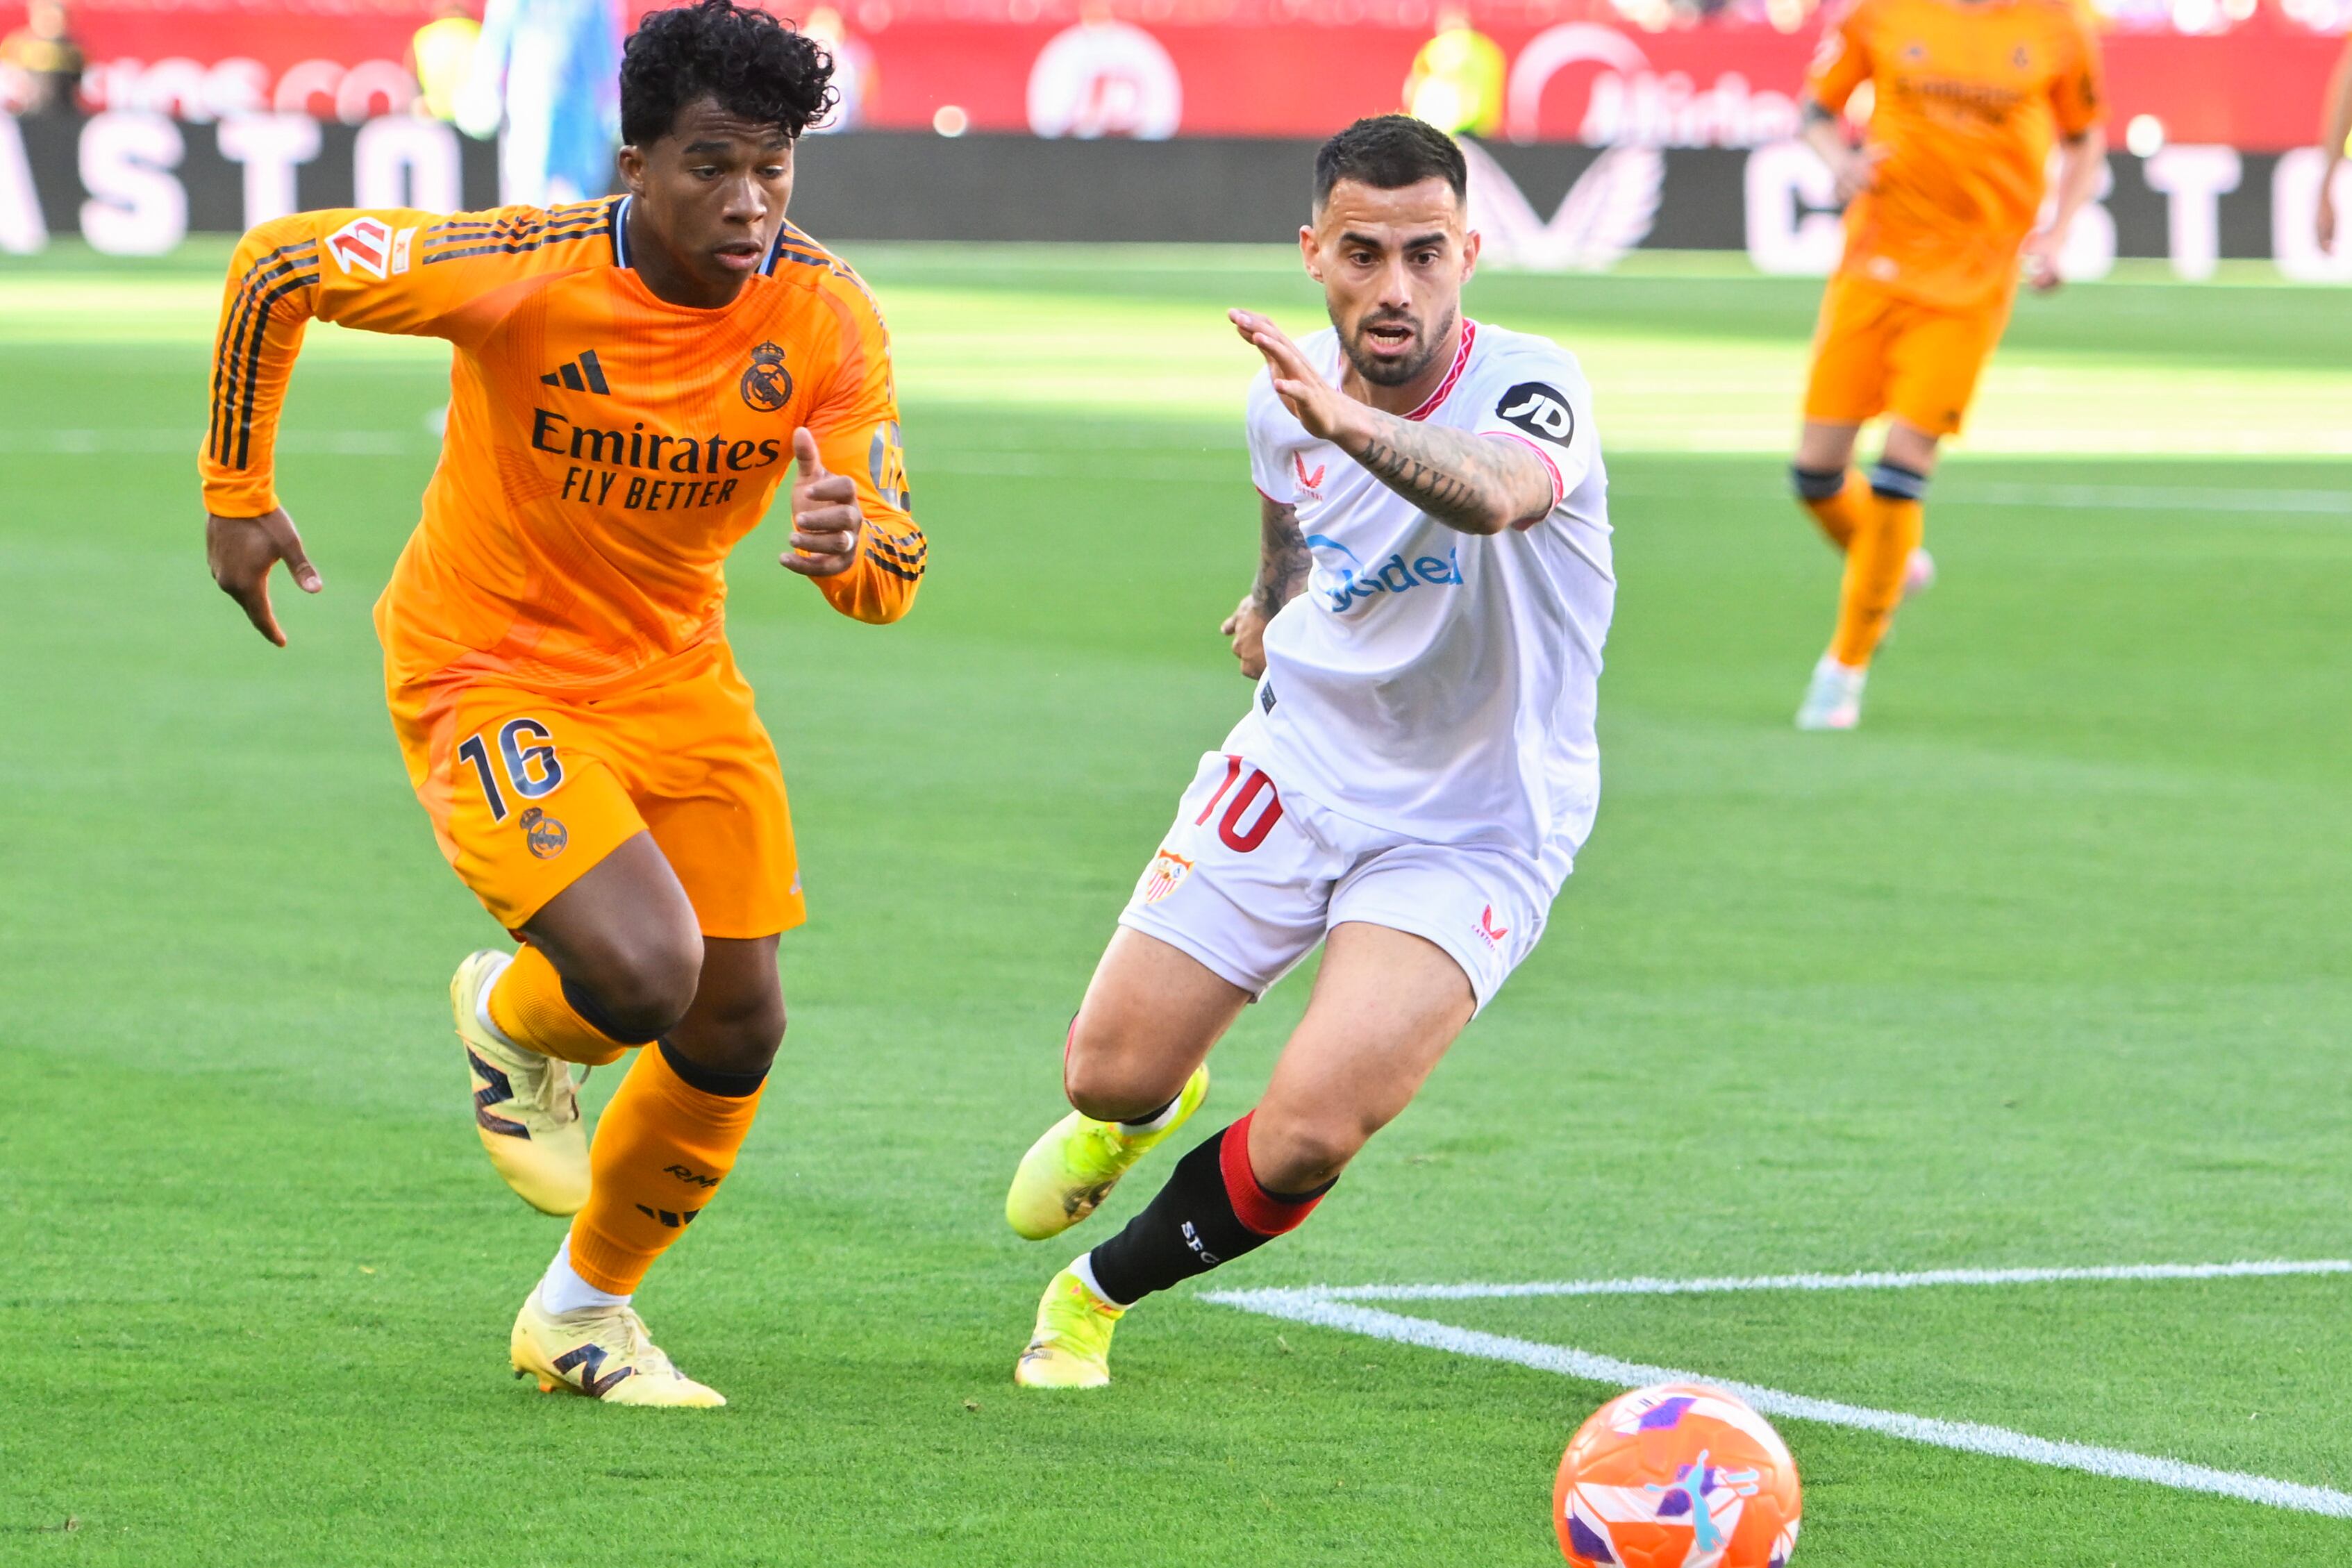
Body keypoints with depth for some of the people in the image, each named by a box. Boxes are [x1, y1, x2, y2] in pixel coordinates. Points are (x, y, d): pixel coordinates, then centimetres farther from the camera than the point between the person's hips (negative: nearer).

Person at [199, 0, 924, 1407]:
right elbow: (277, 264, -11)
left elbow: (893, 577, -15)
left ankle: (584, 1314, 30)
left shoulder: (826, 320, -15)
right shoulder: (527, 275, -25)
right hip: (489, 676, -5)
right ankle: (510, 1020, 15)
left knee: (737, 1031, 5)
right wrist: (238, 495, -6)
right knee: (644, 973, -25)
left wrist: (848, 545, -39)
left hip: (676, 672, 5)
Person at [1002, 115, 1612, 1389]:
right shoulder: (1287, 393, -7)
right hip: (1297, 767, 5)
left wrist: (1352, 423, -70)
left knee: (1306, 1138, -19)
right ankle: (1148, 1113, 43)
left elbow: (1492, 492, -53)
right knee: (1110, 1077, 3)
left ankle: (1098, 1296, 10)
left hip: (1472, 833, -5)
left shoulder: (1528, 389, -26)